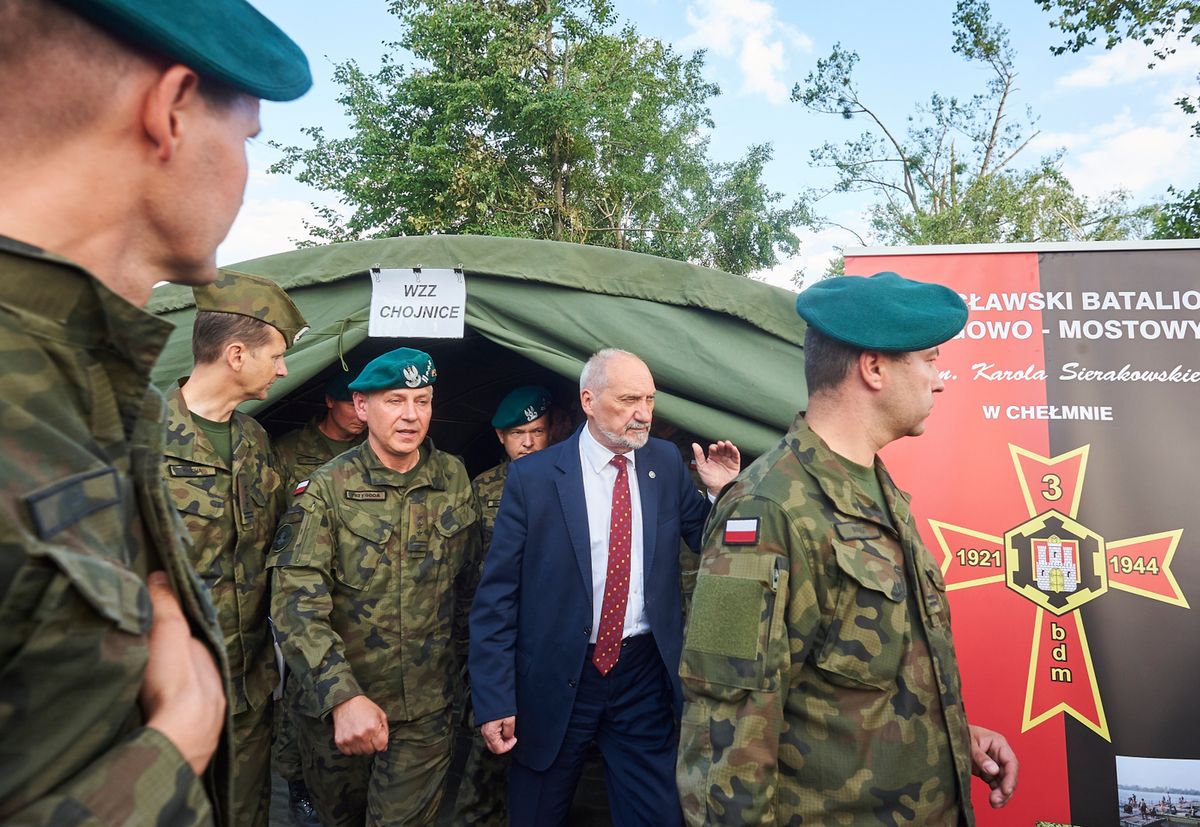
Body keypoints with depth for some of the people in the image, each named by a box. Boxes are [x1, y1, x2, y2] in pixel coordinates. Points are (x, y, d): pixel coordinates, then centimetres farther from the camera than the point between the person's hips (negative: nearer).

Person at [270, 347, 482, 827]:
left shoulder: (454, 479, -3)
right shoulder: (325, 491, -13)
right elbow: (297, 606, -19)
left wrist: (459, 664, 14)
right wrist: (342, 696, -29)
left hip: (426, 708, 1)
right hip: (334, 707, -1)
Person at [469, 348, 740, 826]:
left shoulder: (666, 463, 0)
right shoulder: (533, 477, -11)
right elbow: (496, 597, -9)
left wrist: (720, 493, -9)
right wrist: (494, 700, -10)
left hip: (645, 675, 2)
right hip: (555, 681, -1)